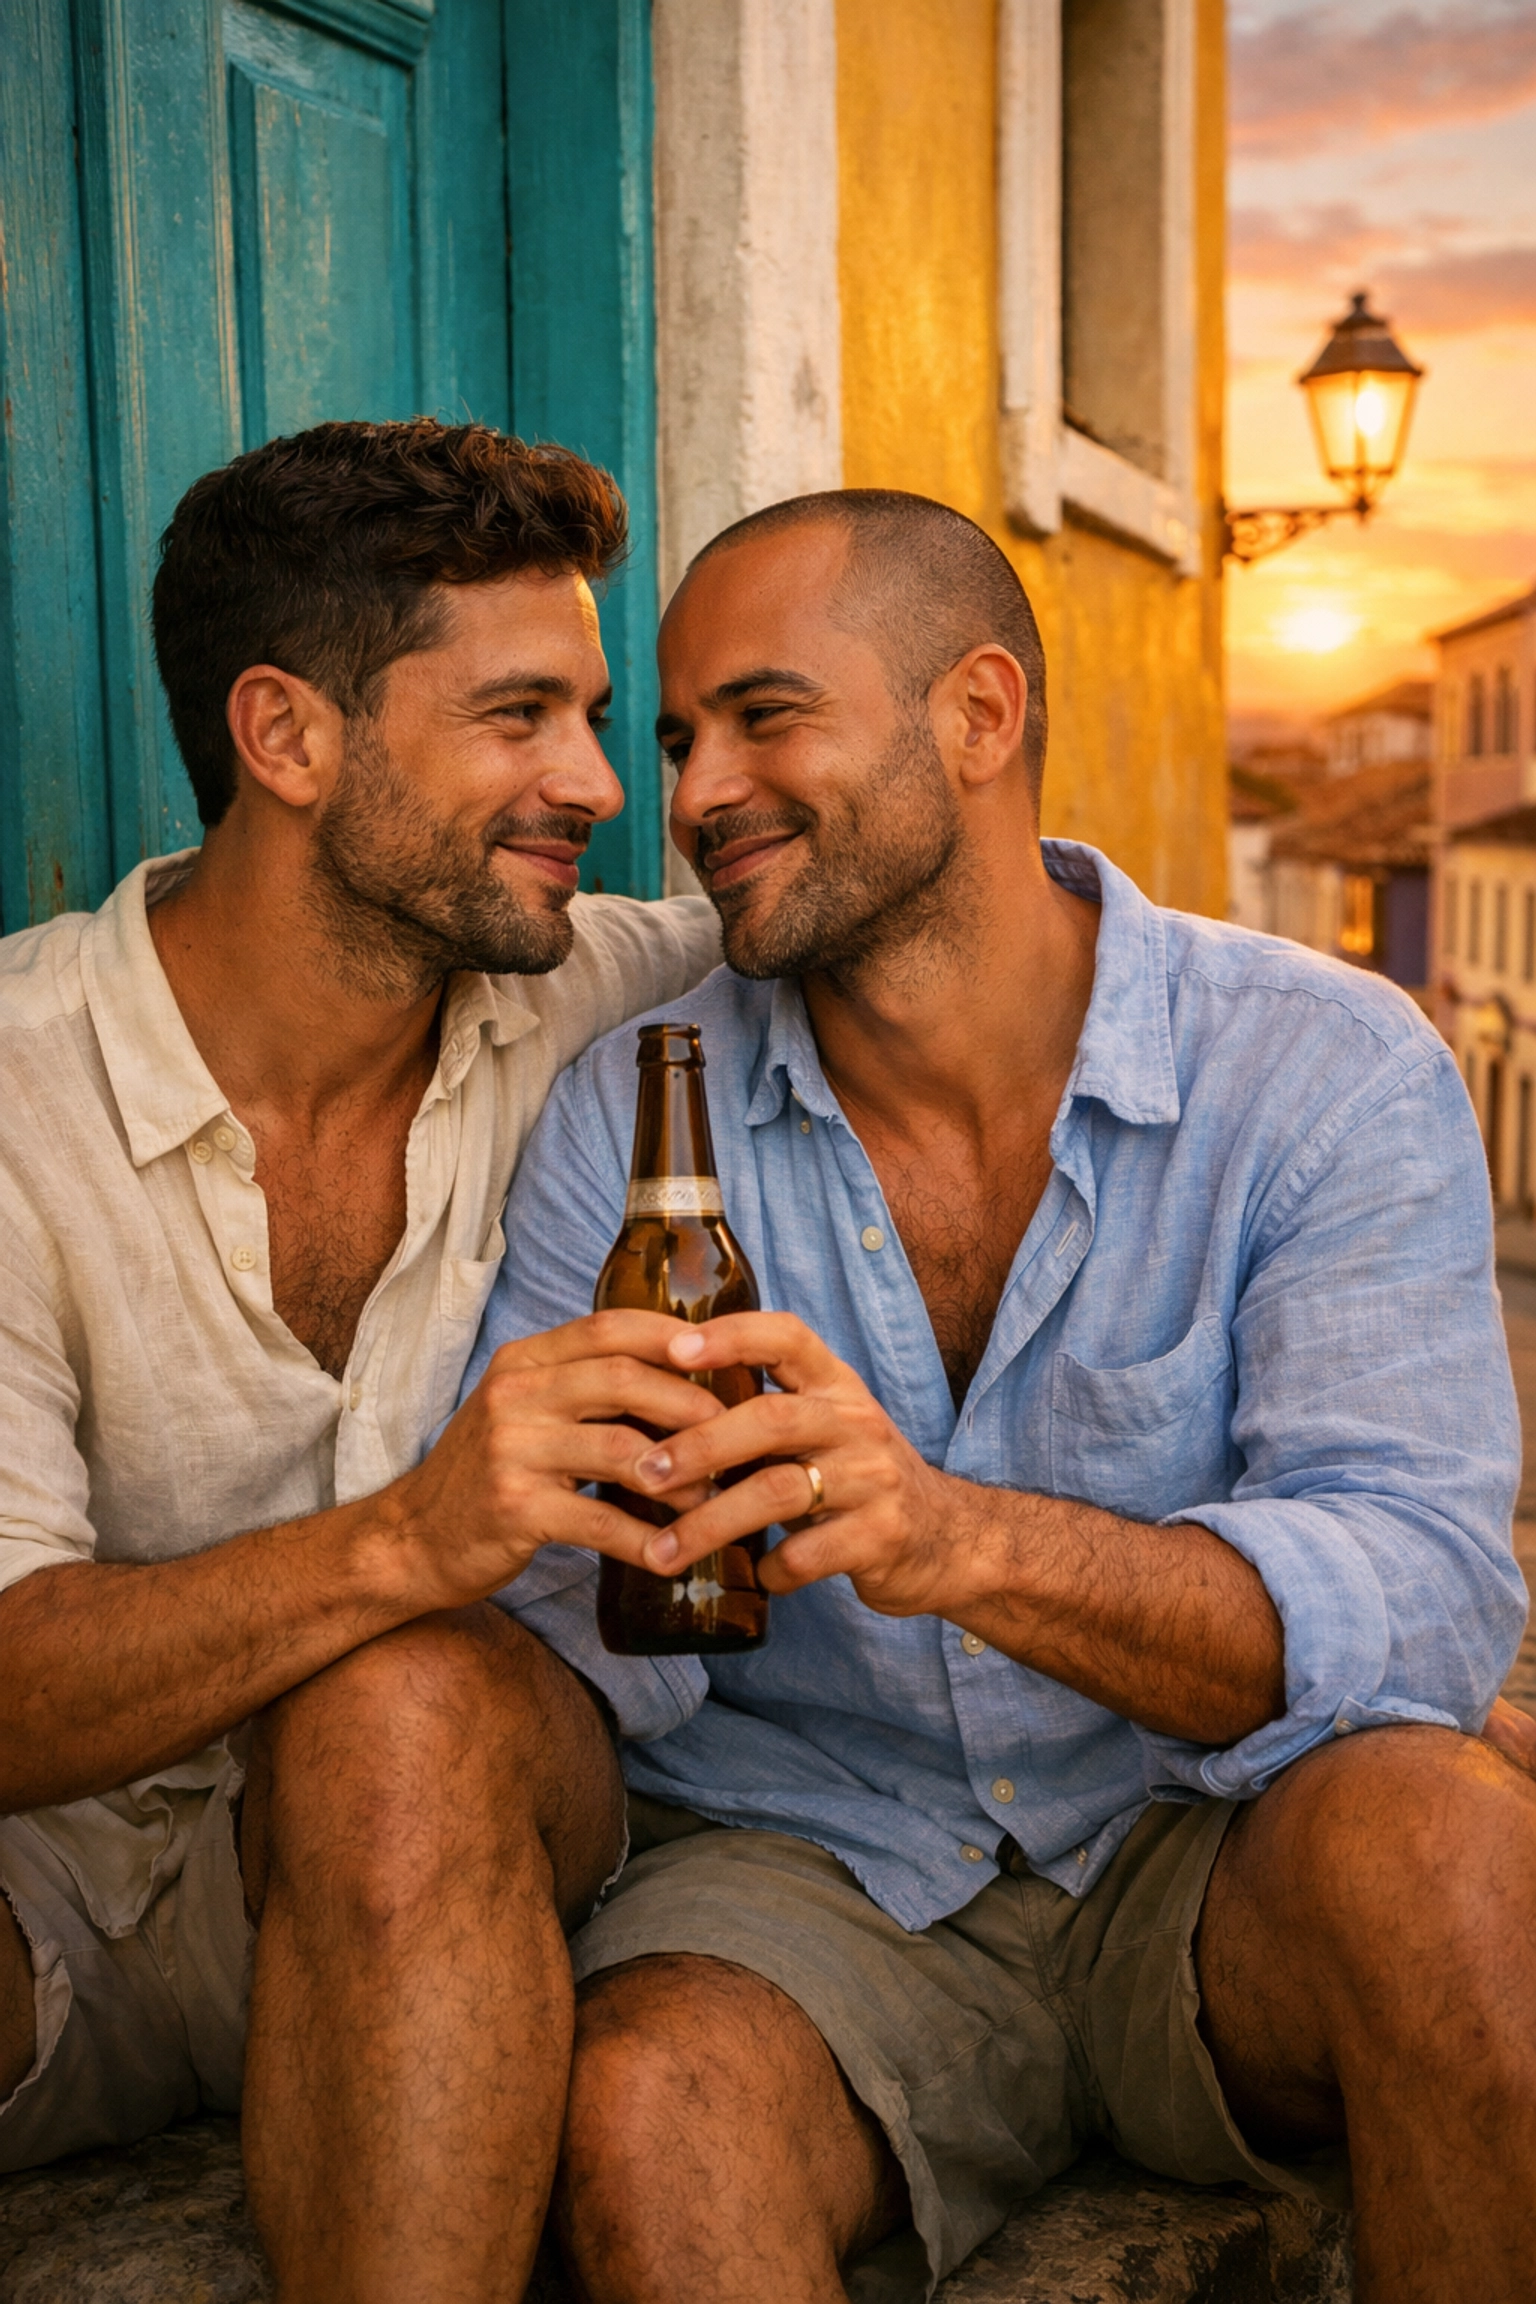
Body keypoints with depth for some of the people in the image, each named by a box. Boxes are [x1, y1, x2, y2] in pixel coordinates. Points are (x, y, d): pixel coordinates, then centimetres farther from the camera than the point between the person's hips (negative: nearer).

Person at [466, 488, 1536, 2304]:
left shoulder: (1326, 1069, -8)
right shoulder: (633, 1109, -1)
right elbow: (520, 1611, -2)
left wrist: (962, 1537, -38)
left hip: (1207, 1849, 1)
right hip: (803, 1865, 0)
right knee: (637, 2121, -32)